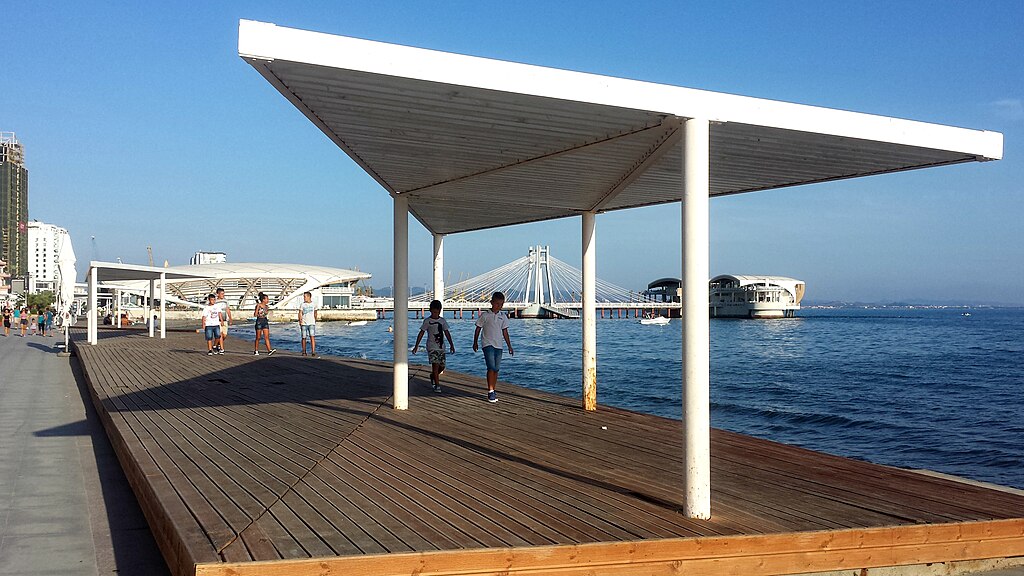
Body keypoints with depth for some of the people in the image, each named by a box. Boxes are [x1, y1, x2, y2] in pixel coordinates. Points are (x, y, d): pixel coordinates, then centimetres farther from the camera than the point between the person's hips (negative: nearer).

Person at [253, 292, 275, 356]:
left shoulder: (266, 306, 8)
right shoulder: (258, 305, -9)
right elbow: (255, 314, -17)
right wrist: (258, 307, -23)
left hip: (265, 321, 5)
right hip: (259, 321, -5)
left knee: (267, 337, -3)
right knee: (258, 337, 3)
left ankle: (269, 350, -11)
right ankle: (256, 351, 15)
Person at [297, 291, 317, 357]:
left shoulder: (314, 304, 6)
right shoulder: (302, 305, 2)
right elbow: (300, 313, -2)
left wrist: (315, 320, 26)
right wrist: (300, 320, -15)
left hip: (311, 323, 0)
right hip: (304, 324, 0)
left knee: (312, 337, -11)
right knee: (303, 338, 4)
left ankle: (313, 352, -14)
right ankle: (304, 352, 16)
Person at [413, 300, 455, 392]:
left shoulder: (443, 321, 8)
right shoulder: (427, 321, -3)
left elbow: (447, 333, 10)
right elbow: (421, 333, -1)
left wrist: (451, 345, 4)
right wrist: (416, 346, -4)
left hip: (441, 347, 4)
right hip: (432, 347, -4)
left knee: (442, 366, 5)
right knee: (435, 365, -14)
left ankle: (433, 376, 35)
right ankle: (437, 385, -8)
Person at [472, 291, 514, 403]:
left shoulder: (503, 316, 9)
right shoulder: (485, 315, -3)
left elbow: (505, 332, 13)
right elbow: (478, 329, 3)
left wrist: (509, 346, 11)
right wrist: (475, 342, 3)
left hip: (498, 345, 5)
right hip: (488, 344, -5)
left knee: (496, 369, 6)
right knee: (491, 367, -15)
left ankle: (493, 391, 16)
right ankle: (490, 392, -14)